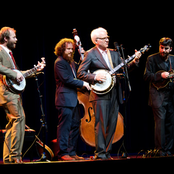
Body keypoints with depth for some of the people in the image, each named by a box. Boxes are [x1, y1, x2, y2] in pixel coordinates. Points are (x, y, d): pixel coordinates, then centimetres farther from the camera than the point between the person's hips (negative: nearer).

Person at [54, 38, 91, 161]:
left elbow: (75, 76, 21)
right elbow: (67, 79, -18)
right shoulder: (59, 62, -10)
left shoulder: (71, 62, 20)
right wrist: (82, 83, -16)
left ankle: (72, 152, 18)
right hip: (64, 99, -10)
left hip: (73, 99, 10)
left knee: (75, 125, 11)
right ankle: (63, 153, -4)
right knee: (65, 127, -8)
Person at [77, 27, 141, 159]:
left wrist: (134, 61, -3)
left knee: (112, 124, 6)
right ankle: (100, 153, -4)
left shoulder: (114, 54, 17)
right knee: (101, 124, -8)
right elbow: (80, 73, -4)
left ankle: (107, 152, 13)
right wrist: (95, 77, -17)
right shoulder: (90, 54, -1)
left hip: (114, 94, 6)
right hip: (100, 94, -6)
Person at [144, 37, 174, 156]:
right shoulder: (152, 59, -1)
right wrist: (161, 76, -18)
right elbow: (147, 76, -7)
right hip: (158, 94, -5)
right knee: (160, 120, -11)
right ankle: (160, 149, -4)